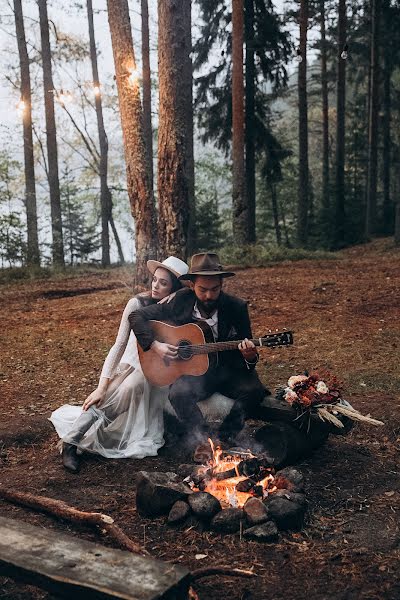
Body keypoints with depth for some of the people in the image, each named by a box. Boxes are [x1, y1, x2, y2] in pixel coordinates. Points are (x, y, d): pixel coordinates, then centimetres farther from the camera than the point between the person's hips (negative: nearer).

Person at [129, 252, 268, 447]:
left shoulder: (237, 307, -7)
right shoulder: (179, 302, -8)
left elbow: (248, 357, -1)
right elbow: (136, 316, -2)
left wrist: (250, 357, -27)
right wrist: (155, 345, -16)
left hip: (228, 370, 1)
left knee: (254, 390, -27)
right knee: (179, 393, -32)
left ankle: (224, 438, -8)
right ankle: (202, 441, -13)